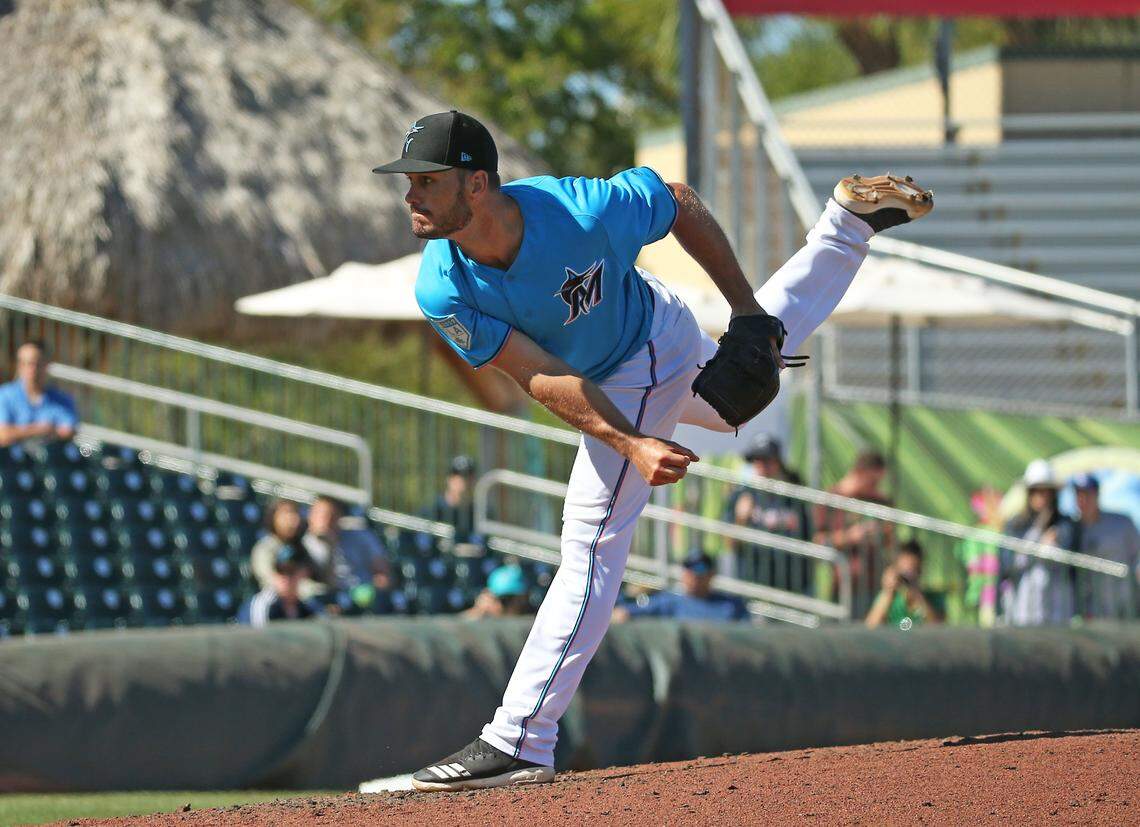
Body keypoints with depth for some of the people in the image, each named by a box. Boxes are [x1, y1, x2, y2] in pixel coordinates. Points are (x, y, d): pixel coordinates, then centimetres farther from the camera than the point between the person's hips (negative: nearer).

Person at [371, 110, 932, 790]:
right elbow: (541, 377, -31)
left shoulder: (584, 211, -39)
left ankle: (519, 743, -11)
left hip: (648, 361, -5)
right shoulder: (444, 292, -30)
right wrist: (631, 444, -43)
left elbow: (679, 201, -19)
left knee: (592, 546, -12)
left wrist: (747, 312, -15)